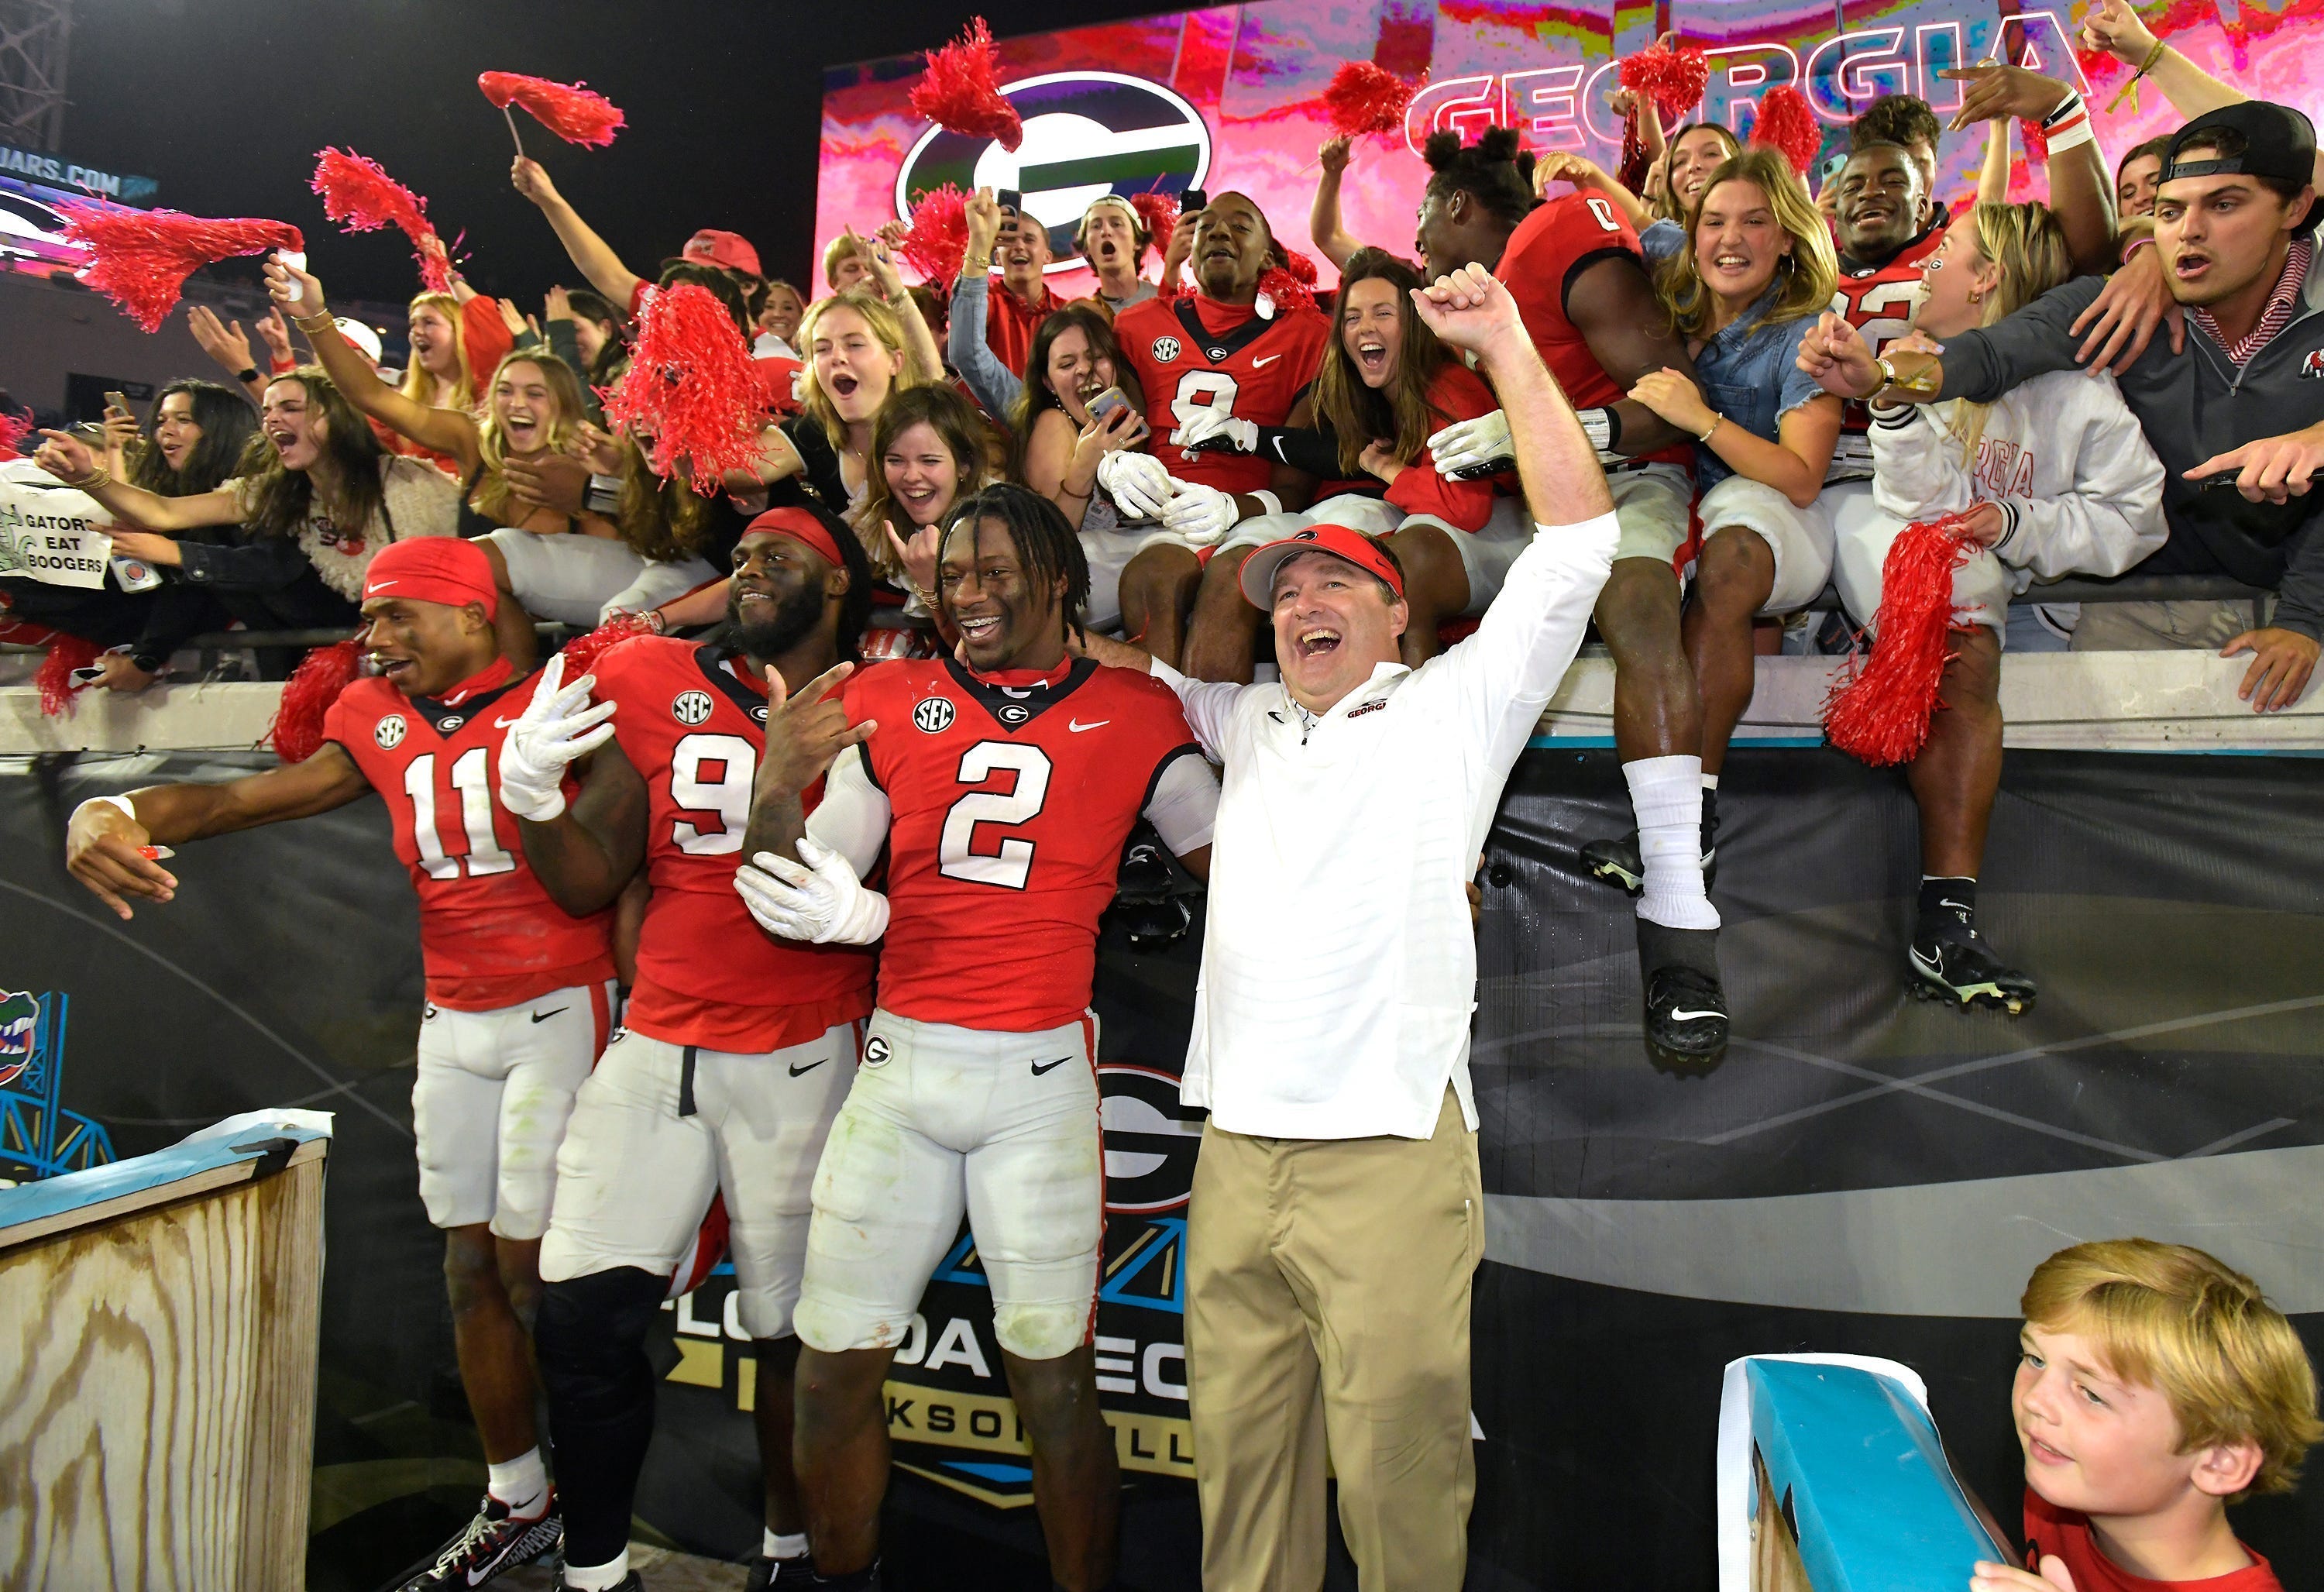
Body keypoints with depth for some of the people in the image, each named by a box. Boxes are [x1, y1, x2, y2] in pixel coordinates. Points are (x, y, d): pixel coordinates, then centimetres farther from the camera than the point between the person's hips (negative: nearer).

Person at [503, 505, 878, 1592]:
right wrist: (533, 798, -10)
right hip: (657, 1044, 3)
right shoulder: (660, 687, 4)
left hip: (801, 1061, -3)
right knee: (580, 1311, 3)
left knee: (790, 1324, 9)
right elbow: (589, 882, 8)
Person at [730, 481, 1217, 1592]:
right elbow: (800, 902, 6)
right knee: (833, 1368, 9)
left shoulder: (1133, 713, 4)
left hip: (1040, 1080, -2)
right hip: (898, 1066, 3)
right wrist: (777, 791, -12)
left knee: (1054, 1380, 4)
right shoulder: (891, 703, 8)